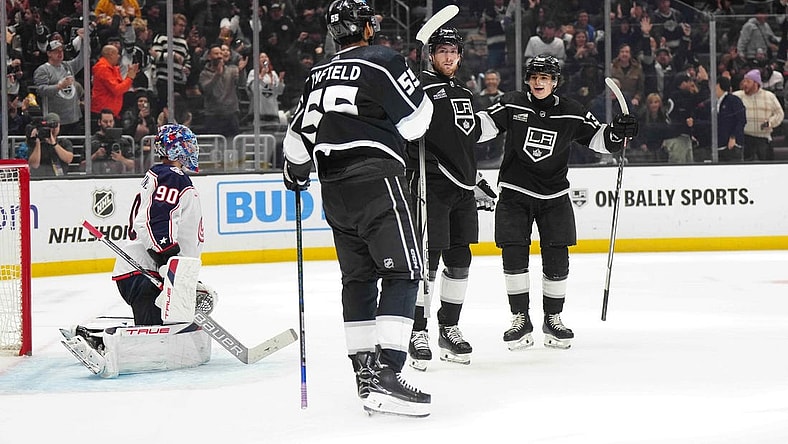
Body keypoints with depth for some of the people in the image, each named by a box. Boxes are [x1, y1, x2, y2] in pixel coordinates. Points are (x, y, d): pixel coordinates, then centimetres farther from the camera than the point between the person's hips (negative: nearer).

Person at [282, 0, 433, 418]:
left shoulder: (317, 75, 15)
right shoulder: (382, 61, -6)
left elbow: (298, 138, 20)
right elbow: (415, 123, -5)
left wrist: (296, 174, 37)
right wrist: (422, 96, 16)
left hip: (335, 189, 7)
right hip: (377, 181, -7)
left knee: (359, 278, 14)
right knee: (402, 273, -9)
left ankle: (365, 373, 16)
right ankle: (387, 374, -22)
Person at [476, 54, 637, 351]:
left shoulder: (571, 114, -1)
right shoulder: (512, 105, -4)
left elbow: (599, 139, 3)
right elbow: (483, 125, -8)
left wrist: (618, 132, -16)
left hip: (554, 195, 1)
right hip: (515, 193, -1)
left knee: (557, 258, -1)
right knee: (514, 254, -9)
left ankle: (553, 319, 15)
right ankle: (521, 319, 3)